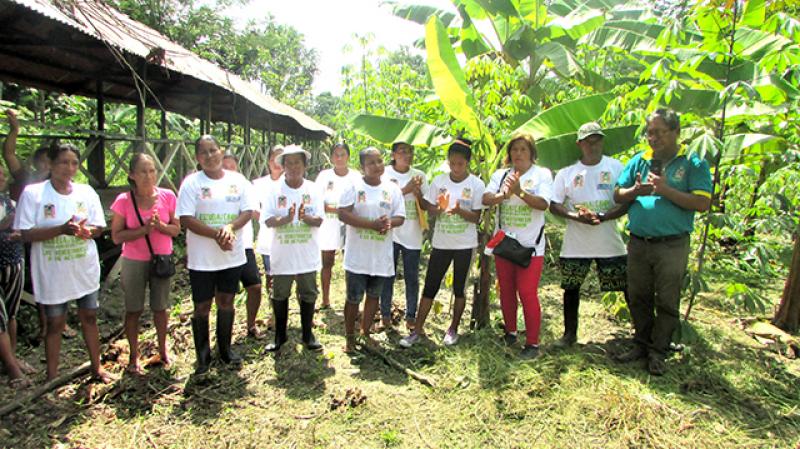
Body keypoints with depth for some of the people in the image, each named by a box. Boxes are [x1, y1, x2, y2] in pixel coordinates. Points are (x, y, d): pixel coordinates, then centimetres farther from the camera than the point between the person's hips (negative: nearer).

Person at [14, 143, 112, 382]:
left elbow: (99, 228, 3)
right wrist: (62, 229, -26)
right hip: (52, 273, -3)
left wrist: (85, 231, -19)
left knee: (89, 317, 14)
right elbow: (26, 233, -13)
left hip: (85, 270, 3)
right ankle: (52, 377, 23)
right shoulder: (33, 193, -9)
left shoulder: (86, 192, 1)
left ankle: (96, 367, 29)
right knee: (55, 323, 8)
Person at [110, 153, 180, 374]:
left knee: (160, 307, 13)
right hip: (134, 263, -1)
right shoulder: (124, 201, -11)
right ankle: (134, 356, 24)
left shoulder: (167, 196, -7)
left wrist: (160, 225, -22)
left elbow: (176, 230, -2)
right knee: (134, 310, 10)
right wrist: (144, 229, -24)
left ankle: (162, 350, 29)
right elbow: (117, 236, -11)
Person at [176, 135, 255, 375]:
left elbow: (248, 211, -2)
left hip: (232, 256, 2)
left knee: (226, 302, 14)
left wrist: (230, 227, -20)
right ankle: (203, 355, 25)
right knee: (202, 307, 7)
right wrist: (216, 235, -22)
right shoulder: (192, 183, -6)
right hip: (201, 259, -2)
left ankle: (225, 349, 32)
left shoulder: (238, 180, 2)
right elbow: (186, 219, -12)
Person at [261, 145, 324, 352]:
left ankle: (308, 334, 26)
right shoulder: (275, 190, -4)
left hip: (307, 254, 1)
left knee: (308, 294, 10)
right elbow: (268, 220, -10)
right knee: (280, 295, 11)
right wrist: (286, 219, -29)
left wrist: (306, 217, -29)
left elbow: (319, 220, -7)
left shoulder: (313, 189, -2)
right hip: (282, 254, 0)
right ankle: (280, 335, 28)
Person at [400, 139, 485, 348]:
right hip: (441, 243, 2)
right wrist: (440, 208, -20)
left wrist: (460, 210, -26)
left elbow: (476, 217, -7)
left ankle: (453, 329, 27)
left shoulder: (476, 184, -7)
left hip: (464, 245, -2)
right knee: (430, 286, 4)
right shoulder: (439, 181, -1)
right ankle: (418, 329, 14)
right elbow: (429, 210, 2)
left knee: (459, 288, 10)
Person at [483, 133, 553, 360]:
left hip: (530, 245, -4)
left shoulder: (542, 174, -1)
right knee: (506, 291, 13)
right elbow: (486, 199, -6)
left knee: (527, 293, -5)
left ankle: (532, 343, 8)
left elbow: (543, 203, -15)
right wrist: (503, 194, -26)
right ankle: (510, 332, 31)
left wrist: (519, 191, -27)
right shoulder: (500, 175, 8)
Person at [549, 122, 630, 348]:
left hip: (610, 242, -1)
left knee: (629, 287, 2)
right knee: (571, 288, 9)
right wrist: (575, 216, -16)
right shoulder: (566, 172, 3)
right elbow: (554, 205, 1)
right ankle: (570, 333, 24)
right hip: (575, 243, 1)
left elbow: (627, 201, -5)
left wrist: (603, 217, -20)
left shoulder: (616, 167, 0)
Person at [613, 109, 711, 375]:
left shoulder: (693, 163, -1)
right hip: (638, 243, 4)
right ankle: (641, 344, 30)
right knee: (638, 298, 14)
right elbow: (617, 196, 9)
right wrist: (635, 191, -11)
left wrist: (665, 190, -19)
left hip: (672, 245, -4)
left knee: (667, 302, 6)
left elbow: (702, 203, -12)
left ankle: (658, 352, 20)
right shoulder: (639, 161, 10)